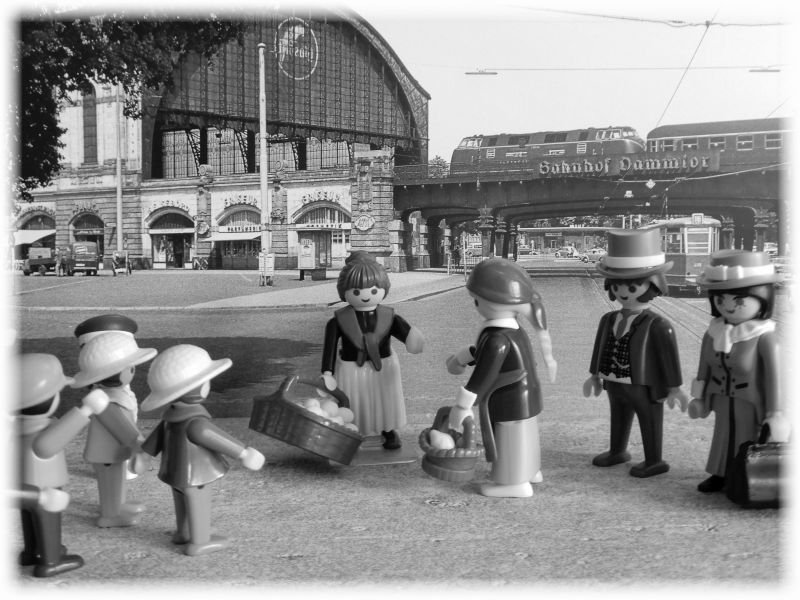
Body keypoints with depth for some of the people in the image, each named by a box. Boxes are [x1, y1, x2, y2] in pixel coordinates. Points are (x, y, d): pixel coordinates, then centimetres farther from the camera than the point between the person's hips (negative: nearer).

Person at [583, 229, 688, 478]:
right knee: (618, 420, 24)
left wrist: (674, 388, -13)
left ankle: (653, 461, 24)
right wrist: (595, 375, 18)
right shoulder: (608, 320, -1)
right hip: (615, 386, 7)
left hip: (645, 389, -7)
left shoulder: (658, 326, -20)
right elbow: (600, 349, 11)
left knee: (649, 423, 9)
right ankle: (617, 451, 43)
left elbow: (669, 357, -16)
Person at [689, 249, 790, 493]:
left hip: (750, 404, -6)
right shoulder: (714, 333, -5)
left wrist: (775, 412, -15)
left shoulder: (763, 337, -22)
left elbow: (773, 374, -18)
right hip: (722, 401, 6)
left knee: (747, 442, 6)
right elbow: (705, 367, 8)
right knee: (723, 435, 19)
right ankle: (720, 474, 34)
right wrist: (700, 397, 15)